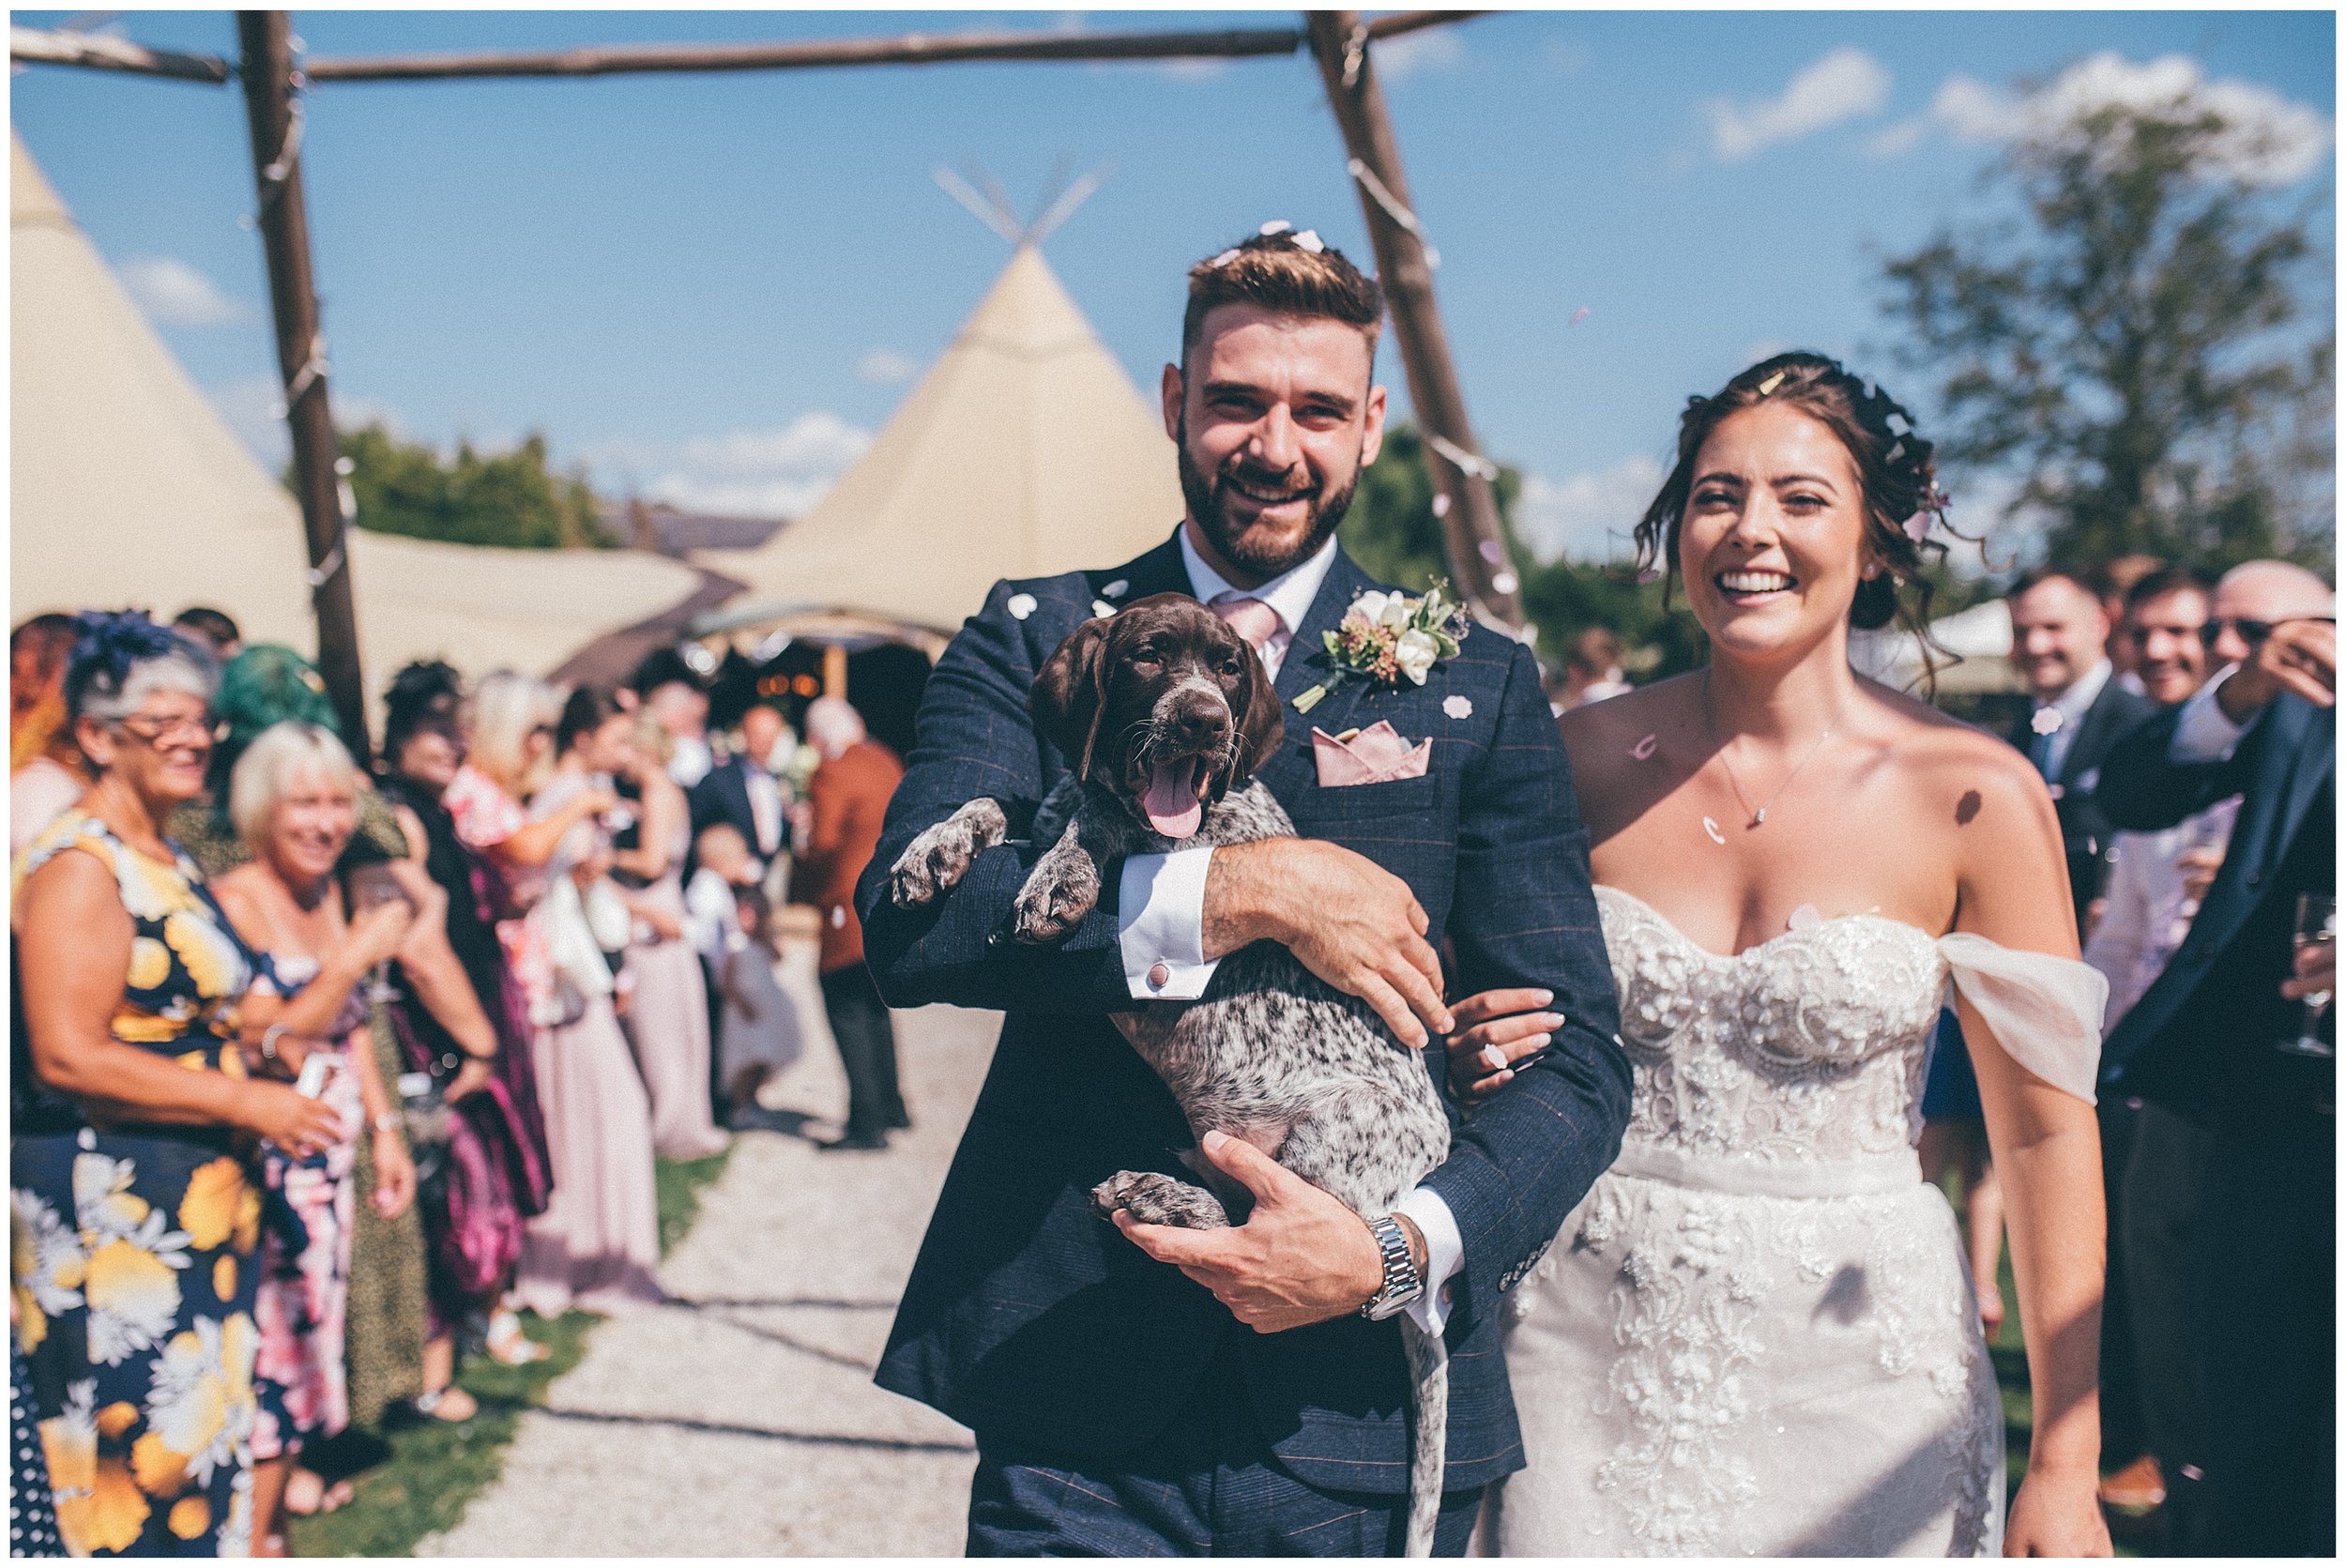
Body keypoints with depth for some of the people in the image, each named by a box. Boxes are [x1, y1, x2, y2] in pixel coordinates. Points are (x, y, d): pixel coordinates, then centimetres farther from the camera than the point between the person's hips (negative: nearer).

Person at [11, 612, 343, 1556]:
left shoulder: (170, 860, 14)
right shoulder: (78, 866, -15)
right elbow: (67, 1056, -23)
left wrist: (251, 1032, 6)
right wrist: (246, 1102, -20)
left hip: (198, 1192, 9)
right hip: (109, 1203, -9)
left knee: (202, 1417, 17)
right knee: (138, 1440, -2)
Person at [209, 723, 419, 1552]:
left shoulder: (330, 893, 7)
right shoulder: (235, 902, -17)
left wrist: (384, 1126, 15)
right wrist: (356, 956, -25)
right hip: (270, 1155, -8)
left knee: (317, 1304, 15)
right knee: (274, 1320, -2)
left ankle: (283, 1468, 31)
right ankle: (257, 1527, 10)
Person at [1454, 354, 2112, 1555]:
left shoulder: (1974, 796, -8)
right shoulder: (1586, 759, -1)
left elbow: (2047, 1135, -5)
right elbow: (1498, 1026, 13)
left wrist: (2063, 1468, -7)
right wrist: (1476, 1051, -10)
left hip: (1855, 1364, -1)